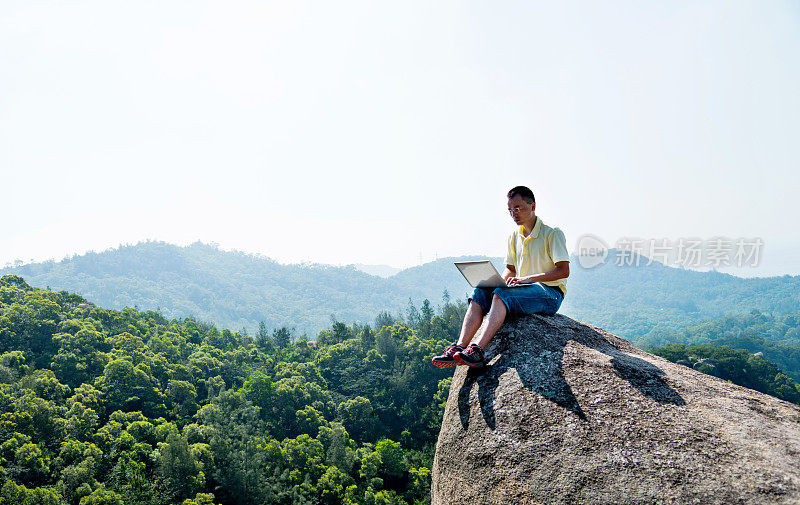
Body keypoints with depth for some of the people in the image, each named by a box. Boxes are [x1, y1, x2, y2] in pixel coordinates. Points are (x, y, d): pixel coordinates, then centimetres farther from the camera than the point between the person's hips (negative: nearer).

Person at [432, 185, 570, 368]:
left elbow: (564, 271, -14)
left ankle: (477, 349, -47)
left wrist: (528, 279, -23)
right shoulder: (515, 237, 16)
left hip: (550, 292, -7)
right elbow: (510, 269, 22)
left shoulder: (553, 233, -5)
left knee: (501, 294, -34)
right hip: (524, 291, 7)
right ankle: (459, 347, -33)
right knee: (480, 292, -19)